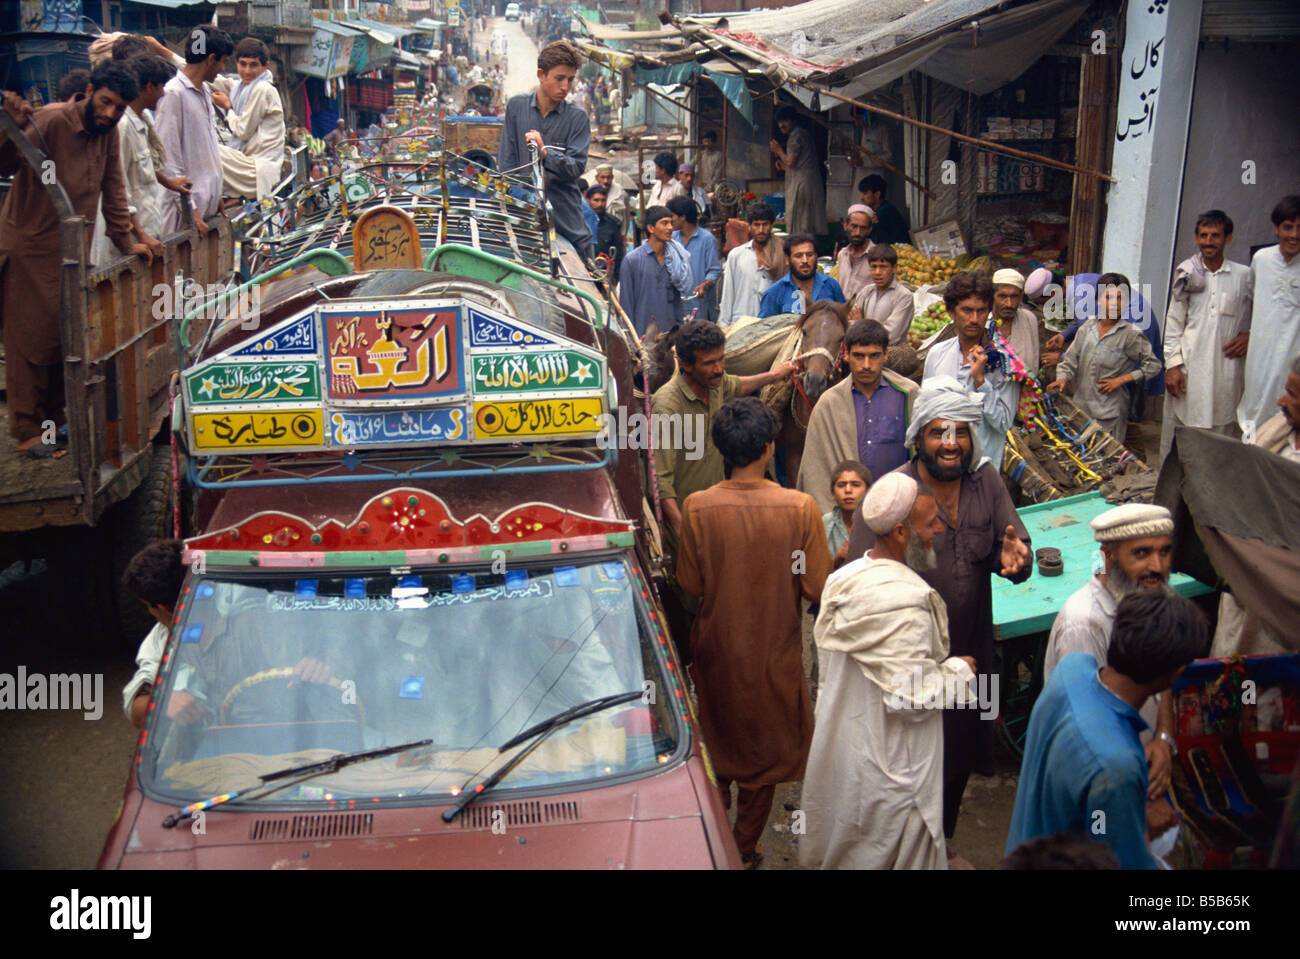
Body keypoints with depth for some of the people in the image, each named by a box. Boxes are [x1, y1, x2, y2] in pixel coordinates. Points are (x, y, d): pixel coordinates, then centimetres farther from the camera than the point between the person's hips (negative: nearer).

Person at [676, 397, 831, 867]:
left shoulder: (697, 507, -18)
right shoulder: (799, 507, -20)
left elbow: (690, 585, -8)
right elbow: (816, 589, -15)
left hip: (716, 649, 2)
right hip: (774, 651, -1)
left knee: (716, 749, 26)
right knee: (764, 755, 20)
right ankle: (744, 850, 32)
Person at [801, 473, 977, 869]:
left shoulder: (844, 578, 2)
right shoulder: (905, 602, -28)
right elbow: (912, 698, -28)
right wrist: (957, 670, -12)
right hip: (889, 768, -9)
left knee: (845, 847, 23)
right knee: (898, 853, 8)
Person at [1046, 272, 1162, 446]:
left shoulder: (1130, 334, -7)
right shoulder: (1087, 329, 6)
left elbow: (1153, 365, -3)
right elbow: (1070, 360, 11)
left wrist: (1121, 380, -10)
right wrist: (1062, 379, -8)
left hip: (1109, 414, -4)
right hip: (1081, 409, 4)